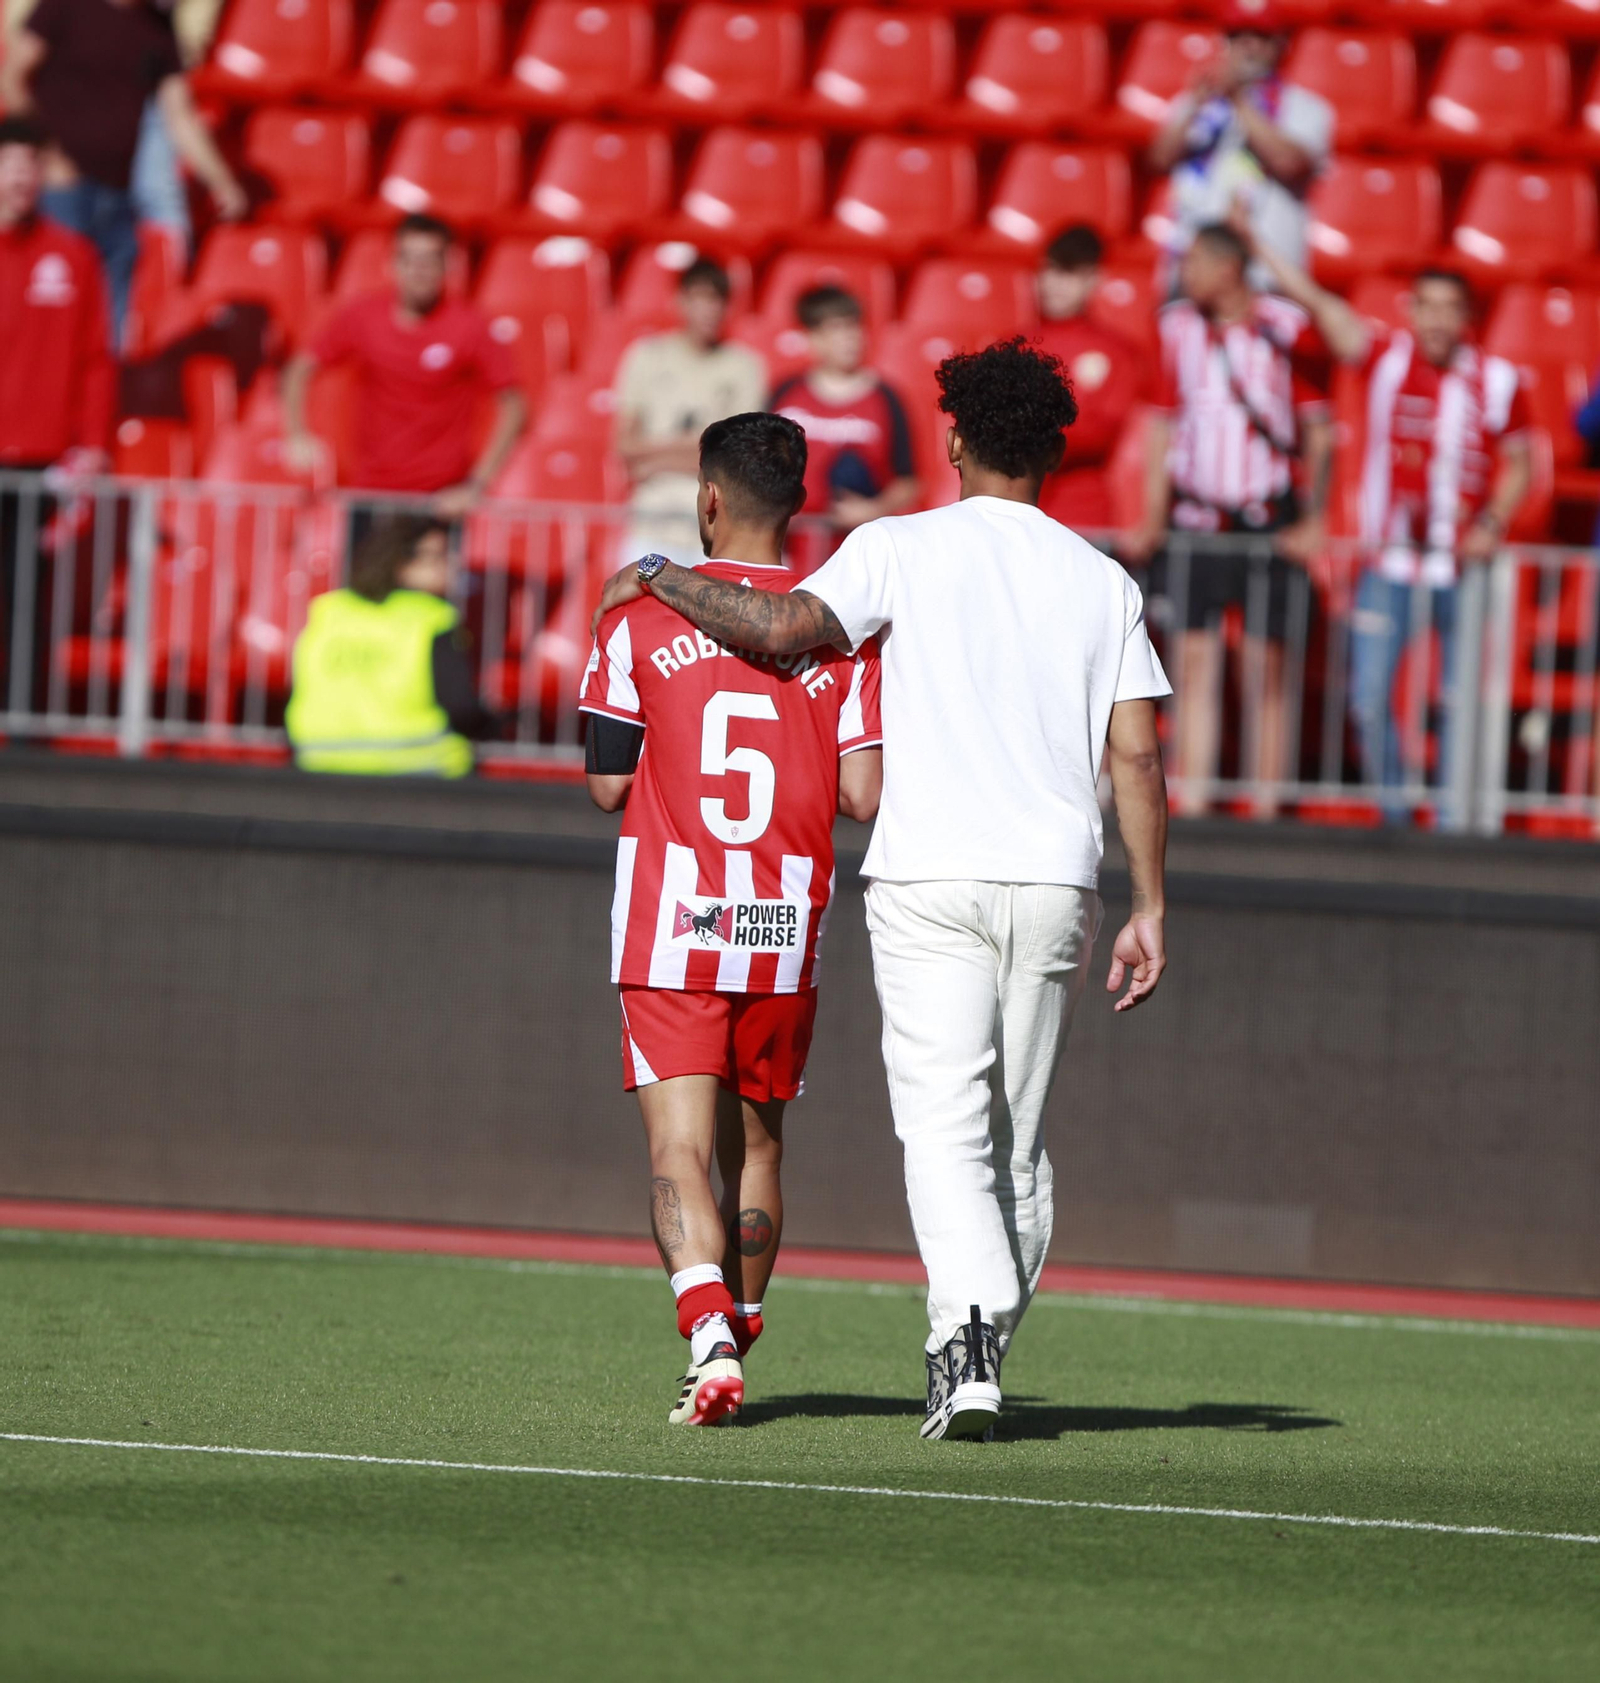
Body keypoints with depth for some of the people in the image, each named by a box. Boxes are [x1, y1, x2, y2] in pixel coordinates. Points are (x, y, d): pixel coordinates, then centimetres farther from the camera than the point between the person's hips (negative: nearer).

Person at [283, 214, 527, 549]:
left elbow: (513, 408, -6)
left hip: (442, 499, -3)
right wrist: (297, 433, -11)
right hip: (372, 493, 3)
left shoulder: (468, 326, -7)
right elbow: (300, 370, 8)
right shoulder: (362, 315, -1)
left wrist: (476, 486, -15)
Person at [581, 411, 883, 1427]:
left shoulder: (641, 619, -2)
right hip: (788, 927, 2)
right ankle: (736, 1333, 27)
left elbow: (609, 783, 0)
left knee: (680, 1151, -7)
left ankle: (710, 1332, -28)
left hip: (672, 926, -2)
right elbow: (864, 795, -3)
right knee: (756, 1147, 17)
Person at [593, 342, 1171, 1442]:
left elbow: (785, 627, -12)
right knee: (1018, 1143, 14)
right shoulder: (1104, 583, 10)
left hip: (929, 881, -3)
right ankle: (983, 1365, 19)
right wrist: (1150, 909, 7)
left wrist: (656, 576, 3)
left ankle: (968, 1349, -28)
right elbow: (1138, 753, 5)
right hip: (1056, 885, 3)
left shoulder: (902, 549, 0)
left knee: (945, 1130, -9)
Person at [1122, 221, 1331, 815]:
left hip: (1268, 518, -3)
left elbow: (1318, 430, 1)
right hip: (1194, 515, 3)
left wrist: (1313, 522, -5)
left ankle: (1265, 809, 2)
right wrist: (1152, 521, 6)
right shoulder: (1177, 326, 6)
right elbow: (1162, 426, 11)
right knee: (1195, 665, 0)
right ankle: (1191, 806, 2)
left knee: (1266, 670, -1)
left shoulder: (1289, 328, -4)